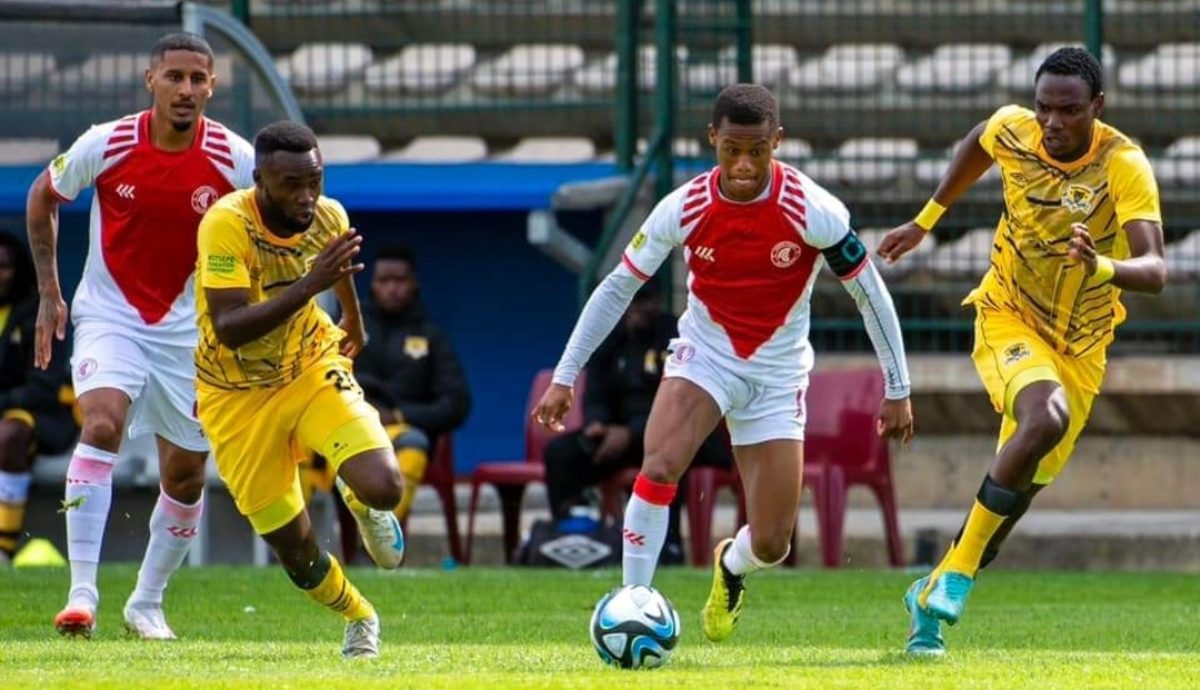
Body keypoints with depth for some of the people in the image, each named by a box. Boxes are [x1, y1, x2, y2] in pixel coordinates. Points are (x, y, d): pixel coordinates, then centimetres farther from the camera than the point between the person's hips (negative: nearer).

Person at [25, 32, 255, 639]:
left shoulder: (235, 161, -12)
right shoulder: (106, 145, -13)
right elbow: (42, 197, 5)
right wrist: (49, 293, 4)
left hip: (189, 330, 2)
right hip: (109, 315, -2)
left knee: (186, 475, 8)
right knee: (101, 425, -27)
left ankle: (147, 603, 29)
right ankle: (82, 593, -30)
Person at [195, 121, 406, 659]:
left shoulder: (329, 217, -12)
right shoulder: (227, 225, -29)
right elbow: (229, 328, -38)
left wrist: (353, 320, 33)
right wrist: (309, 284, -46)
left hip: (312, 370, 3)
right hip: (239, 396, -3)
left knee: (384, 489, -21)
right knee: (293, 547, 3)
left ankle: (360, 503, 19)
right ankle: (360, 619, 35)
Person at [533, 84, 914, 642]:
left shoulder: (814, 212, -20)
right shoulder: (684, 209, -16)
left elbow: (870, 294, -7)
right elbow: (617, 287, -6)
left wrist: (896, 392, -4)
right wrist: (565, 378, -8)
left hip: (778, 373, 0)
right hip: (705, 353, 0)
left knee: (771, 545, -1)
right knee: (659, 466, -30)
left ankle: (730, 567, 37)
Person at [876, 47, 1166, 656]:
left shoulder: (1124, 167, -22)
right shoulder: (1012, 131, -13)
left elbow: (1155, 270, -34)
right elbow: (976, 145, 14)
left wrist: (1101, 267, -54)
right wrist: (924, 222, 19)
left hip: (1079, 346, 1)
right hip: (1007, 319, -1)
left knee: (1021, 488, 5)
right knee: (1045, 418, -32)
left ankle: (933, 594, 28)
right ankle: (958, 571, -23)